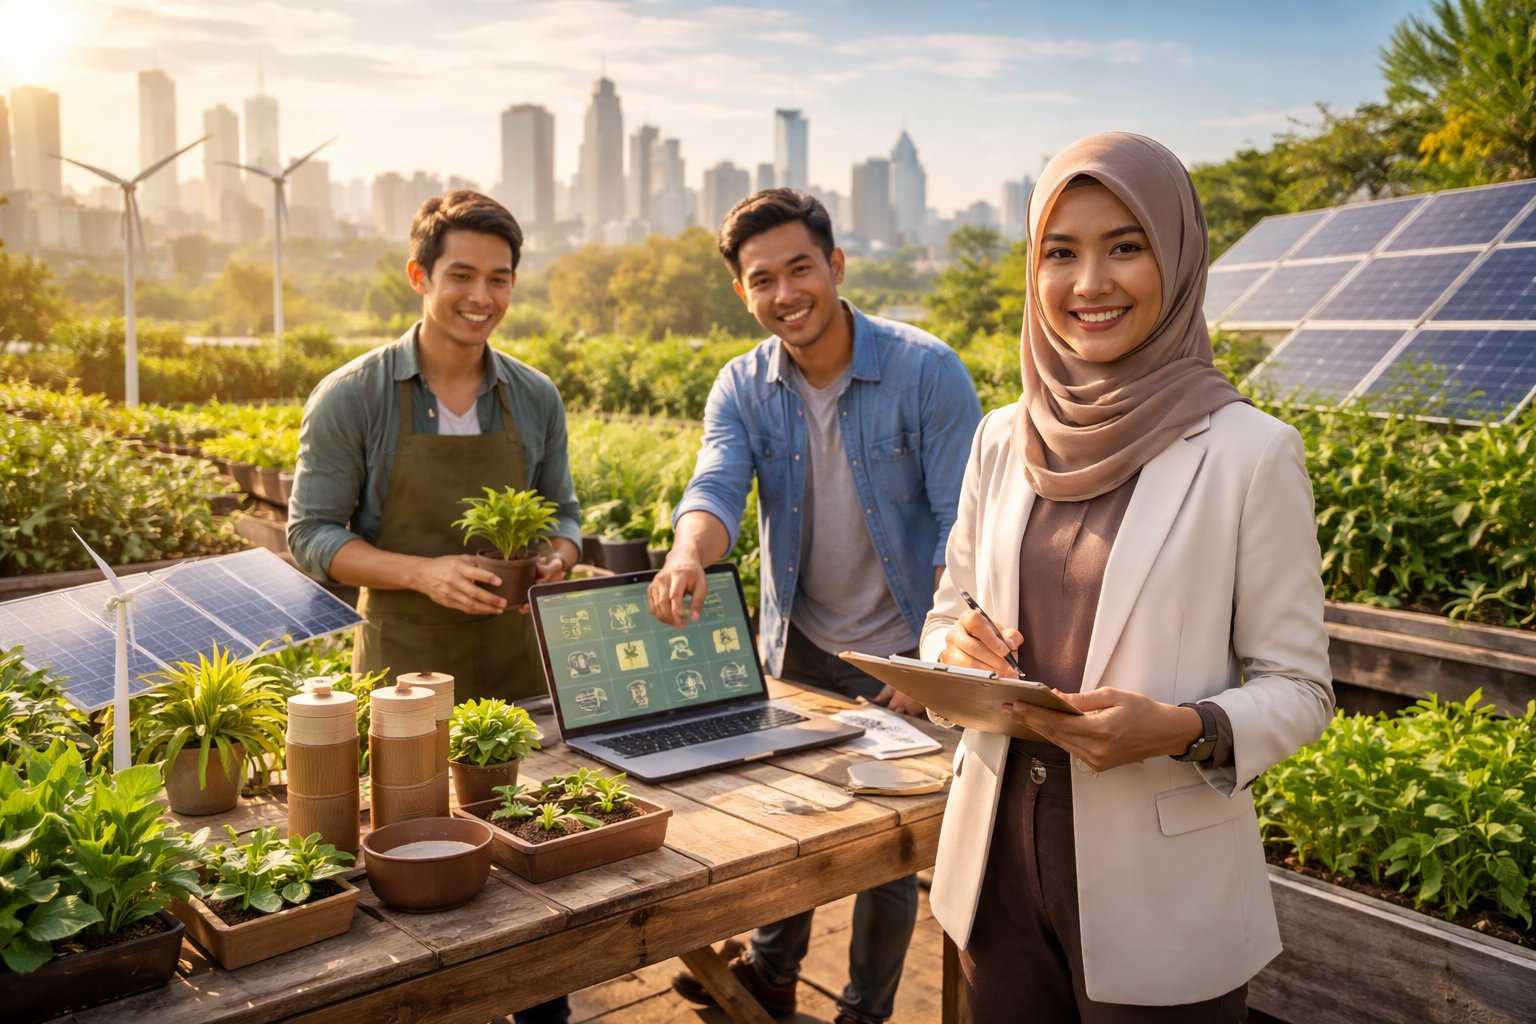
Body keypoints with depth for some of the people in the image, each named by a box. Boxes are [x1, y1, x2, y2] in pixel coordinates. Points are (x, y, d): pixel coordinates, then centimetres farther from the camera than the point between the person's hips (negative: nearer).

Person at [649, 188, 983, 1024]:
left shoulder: (926, 371, -17)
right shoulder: (742, 388, -5)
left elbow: (963, 527, -17)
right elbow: (717, 488, -20)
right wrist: (689, 553, -44)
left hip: (901, 654, -3)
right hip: (799, 644, 4)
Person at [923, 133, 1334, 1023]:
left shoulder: (1250, 452, -10)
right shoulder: (1002, 441, 2)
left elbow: (1297, 688, -6)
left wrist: (1183, 730, -24)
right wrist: (955, 647, -10)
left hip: (1159, 892, -3)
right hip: (1000, 860, 4)